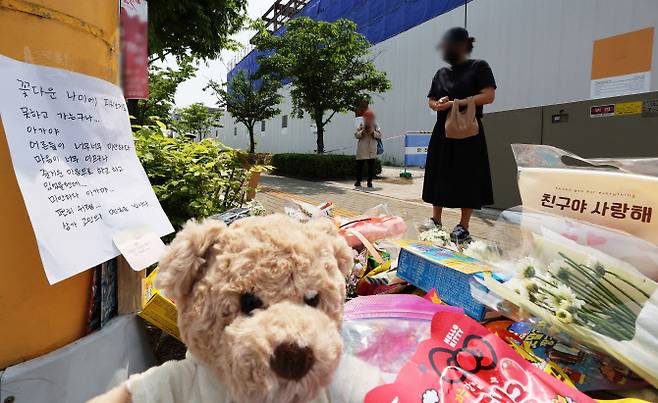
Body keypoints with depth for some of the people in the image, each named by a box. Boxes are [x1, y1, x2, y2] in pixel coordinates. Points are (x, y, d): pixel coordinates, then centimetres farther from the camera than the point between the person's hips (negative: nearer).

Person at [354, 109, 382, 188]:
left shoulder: (375, 125, 9)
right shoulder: (361, 125, 8)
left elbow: (379, 135, 2)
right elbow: (356, 135, 4)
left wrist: (373, 132, -14)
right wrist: (362, 132, -14)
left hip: (372, 149, 0)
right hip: (362, 149, 0)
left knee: (371, 166, -1)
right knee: (359, 165, 3)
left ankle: (370, 181, 6)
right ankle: (358, 181, 12)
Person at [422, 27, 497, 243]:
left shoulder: (479, 67, 1)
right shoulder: (441, 72, 16)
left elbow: (489, 95, -9)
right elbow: (431, 101, 19)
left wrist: (457, 103, -17)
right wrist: (438, 104, -5)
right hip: (443, 131, 5)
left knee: (467, 178, -4)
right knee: (439, 176, 4)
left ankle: (463, 227, 3)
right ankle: (436, 220, 14)